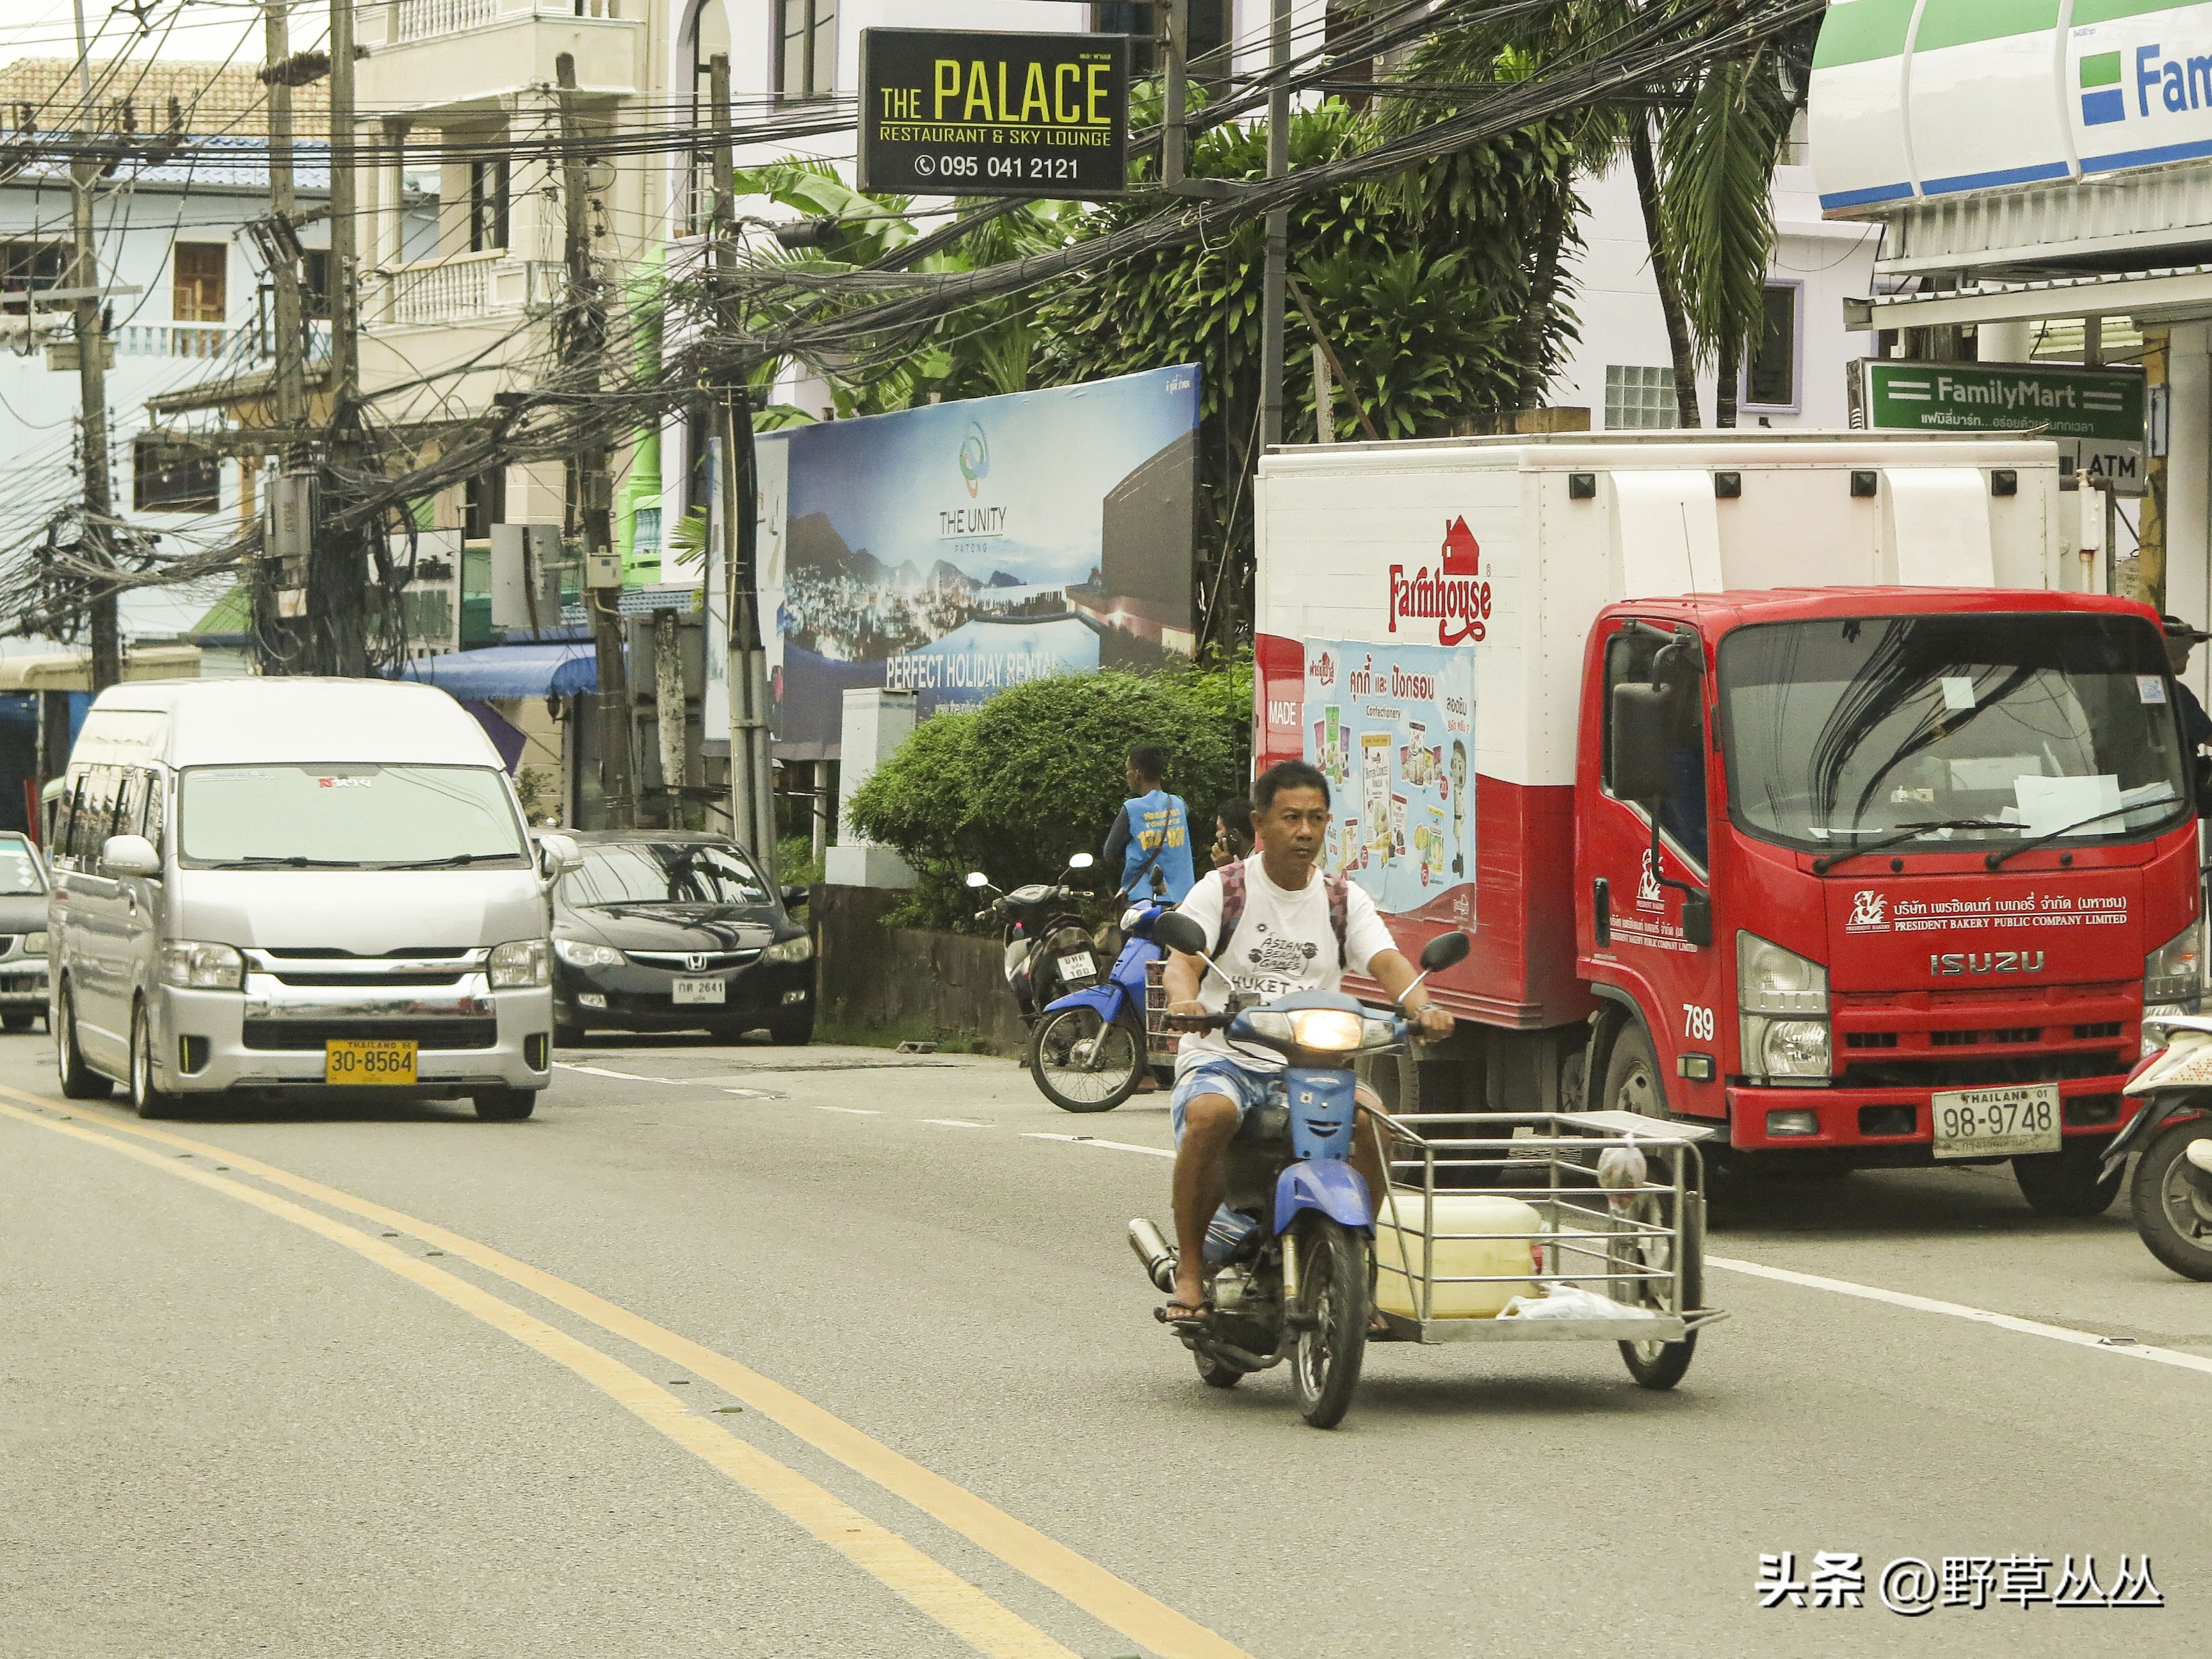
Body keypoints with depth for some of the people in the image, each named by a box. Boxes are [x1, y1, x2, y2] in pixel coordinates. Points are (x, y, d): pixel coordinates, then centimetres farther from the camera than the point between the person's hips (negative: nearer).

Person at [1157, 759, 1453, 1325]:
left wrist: (1423, 1007, -27)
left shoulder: (1344, 899, 12)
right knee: (1210, 1114, -37)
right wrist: (1184, 1002, -36)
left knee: (1371, 1115, -28)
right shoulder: (1222, 891, 4)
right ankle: (1190, 1268, -22)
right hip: (1224, 1058, -3)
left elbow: (1386, 961, -4)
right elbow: (1183, 959, -11)